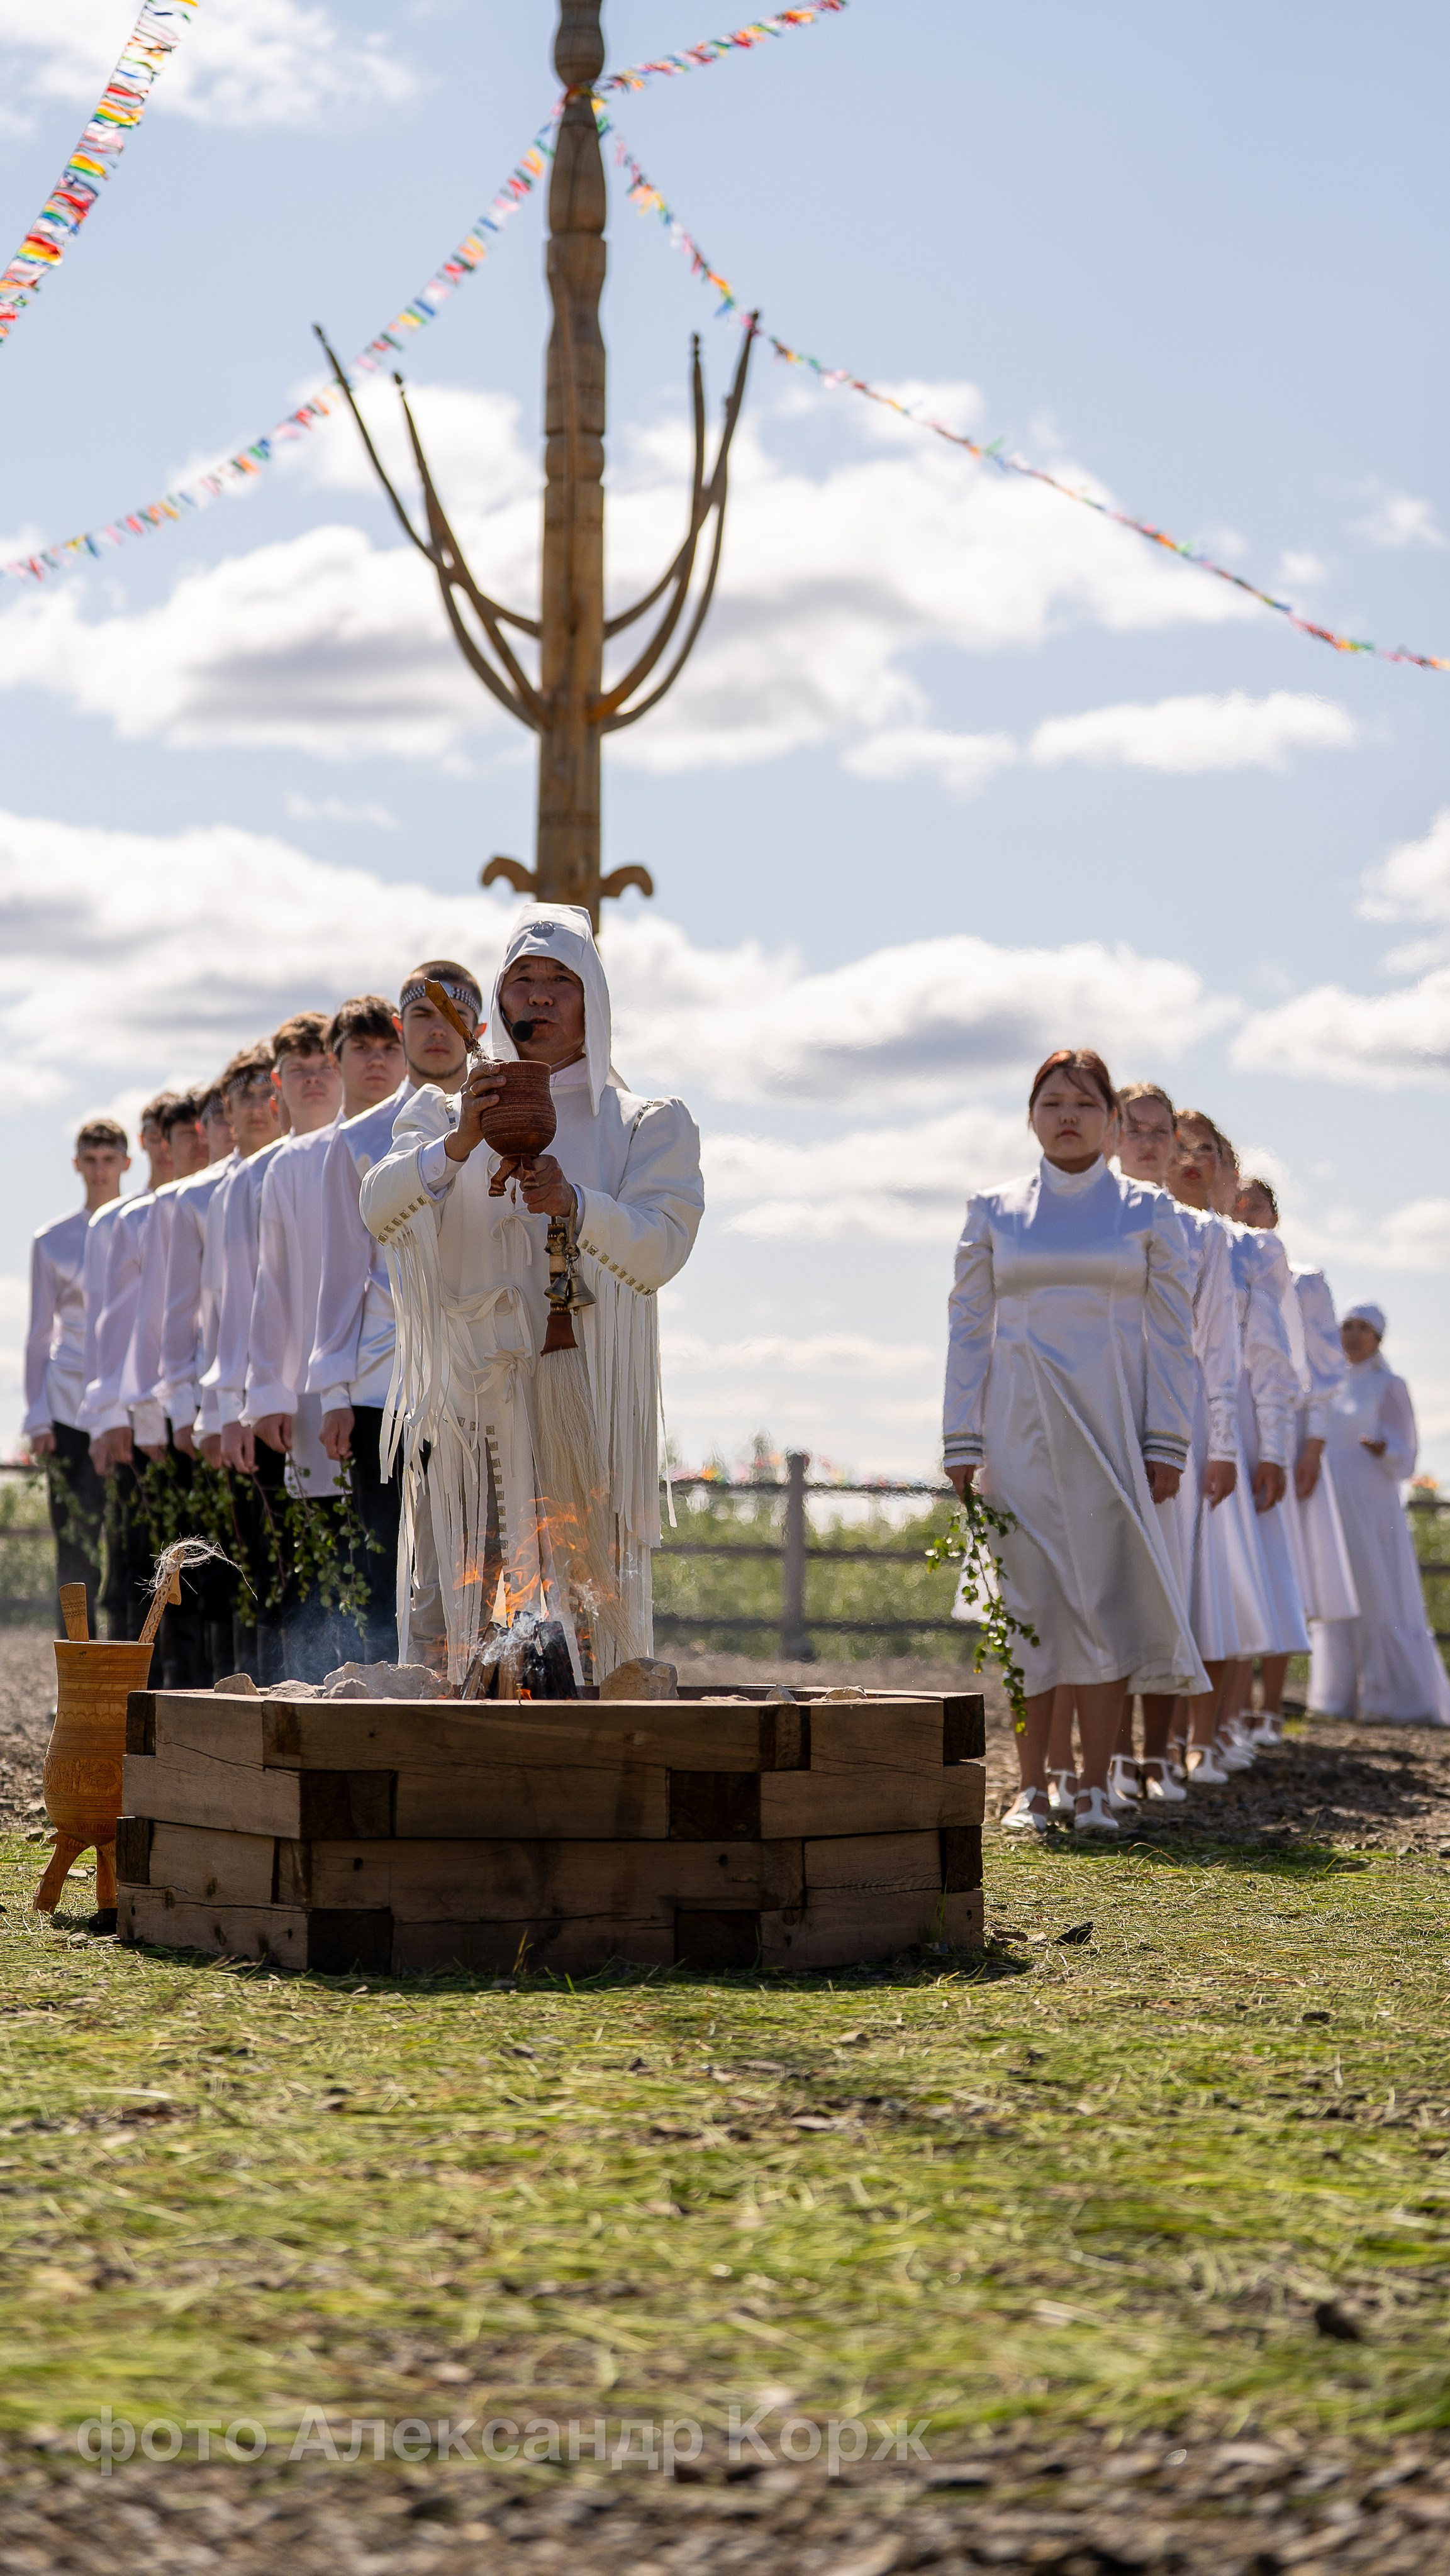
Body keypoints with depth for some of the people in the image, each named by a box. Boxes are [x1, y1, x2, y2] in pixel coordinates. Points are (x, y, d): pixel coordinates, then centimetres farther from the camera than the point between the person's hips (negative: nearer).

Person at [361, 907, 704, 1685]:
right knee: (448, 1615, -5)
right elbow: (378, 1211, -2)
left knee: (586, 1617, -10)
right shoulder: (441, 1114, 17)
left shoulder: (647, 1126, 12)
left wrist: (573, 1204, -25)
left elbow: (659, 1250, -6)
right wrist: (459, 1144, -20)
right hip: (464, 1402, 2)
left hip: (583, 1408, -1)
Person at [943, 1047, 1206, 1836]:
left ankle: (1094, 1790, 1)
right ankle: (1030, 1790, 4)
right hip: (1021, 1434, 1)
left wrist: (1165, 1444, -5)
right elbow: (969, 1332, 8)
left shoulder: (1146, 1212, 7)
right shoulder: (993, 1214, 9)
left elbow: (1173, 1336, 4)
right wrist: (963, 1446, 0)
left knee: (1108, 1599, -5)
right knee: (1027, 1598, -1)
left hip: (1111, 1432, -1)